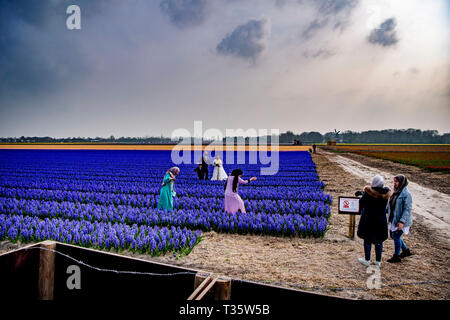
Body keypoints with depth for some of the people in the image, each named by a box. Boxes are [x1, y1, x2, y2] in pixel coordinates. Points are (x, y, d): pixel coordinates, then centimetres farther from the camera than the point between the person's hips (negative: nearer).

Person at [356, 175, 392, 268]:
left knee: (367, 239, 10)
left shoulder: (367, 192, -17)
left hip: (368, 218, -3)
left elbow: (361, 203, -10)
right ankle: (378, 261, 24)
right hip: (381, 219, 3)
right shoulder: (386, 191, -6)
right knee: (379, 240, 15)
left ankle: (367, 260, 19)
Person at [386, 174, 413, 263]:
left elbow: (407, 209, -22)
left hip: (401, 221, -9)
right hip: (394, 219, 9)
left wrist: (402, 221, -26)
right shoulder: (396, 192, 6)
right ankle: (406, 251, 36)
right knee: (393, 235, 17)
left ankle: (396, 256, 18)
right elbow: (390, 204, 16)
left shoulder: (406, 194, -20)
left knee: (396, 237, 0)